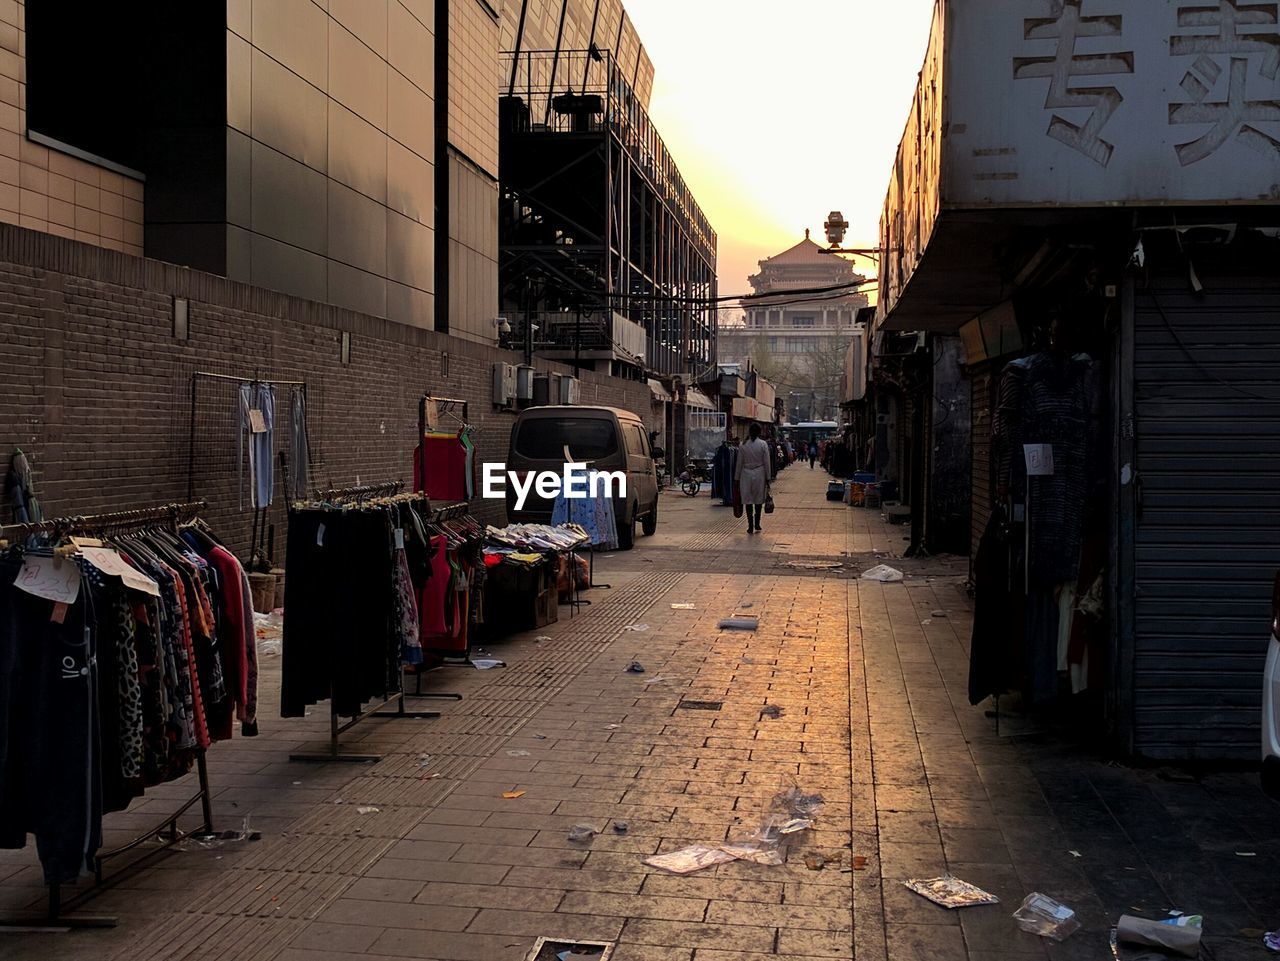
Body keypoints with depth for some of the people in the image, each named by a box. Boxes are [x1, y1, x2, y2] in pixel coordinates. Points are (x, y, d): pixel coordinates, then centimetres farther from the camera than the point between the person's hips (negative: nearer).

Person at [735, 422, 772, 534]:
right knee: (758, 500, 15)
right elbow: (766, 463, -4)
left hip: (746, 474, 0)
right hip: (759, 474, 0)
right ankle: (757, 524, 17)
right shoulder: (763, 445, -4)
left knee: (748, 500, 4)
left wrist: (737, 478, 9)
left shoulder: (743, 445, -2)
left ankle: (750, 526, 2)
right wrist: (767, 478, 2)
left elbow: (739, 464, 1)